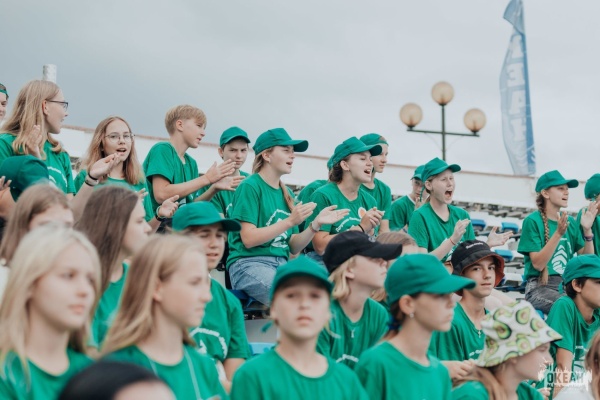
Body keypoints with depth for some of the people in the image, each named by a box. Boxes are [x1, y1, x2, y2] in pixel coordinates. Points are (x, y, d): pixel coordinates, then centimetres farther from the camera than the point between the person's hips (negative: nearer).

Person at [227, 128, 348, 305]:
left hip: (281, 264, 7)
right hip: (250, 263, -7)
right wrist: (290, 221, -15)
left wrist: (316, 224, 0)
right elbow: (248, 239, -12)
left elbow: (294, 247, 15)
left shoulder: (286, 193, 18)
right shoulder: (251, 186, -3)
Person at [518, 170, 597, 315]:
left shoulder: (570, 222, 14)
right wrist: (558, 233, -20)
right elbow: (538, 264, -13)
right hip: (540, 287, -6)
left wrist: (587, 230, -3)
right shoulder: (532, 221, -3)